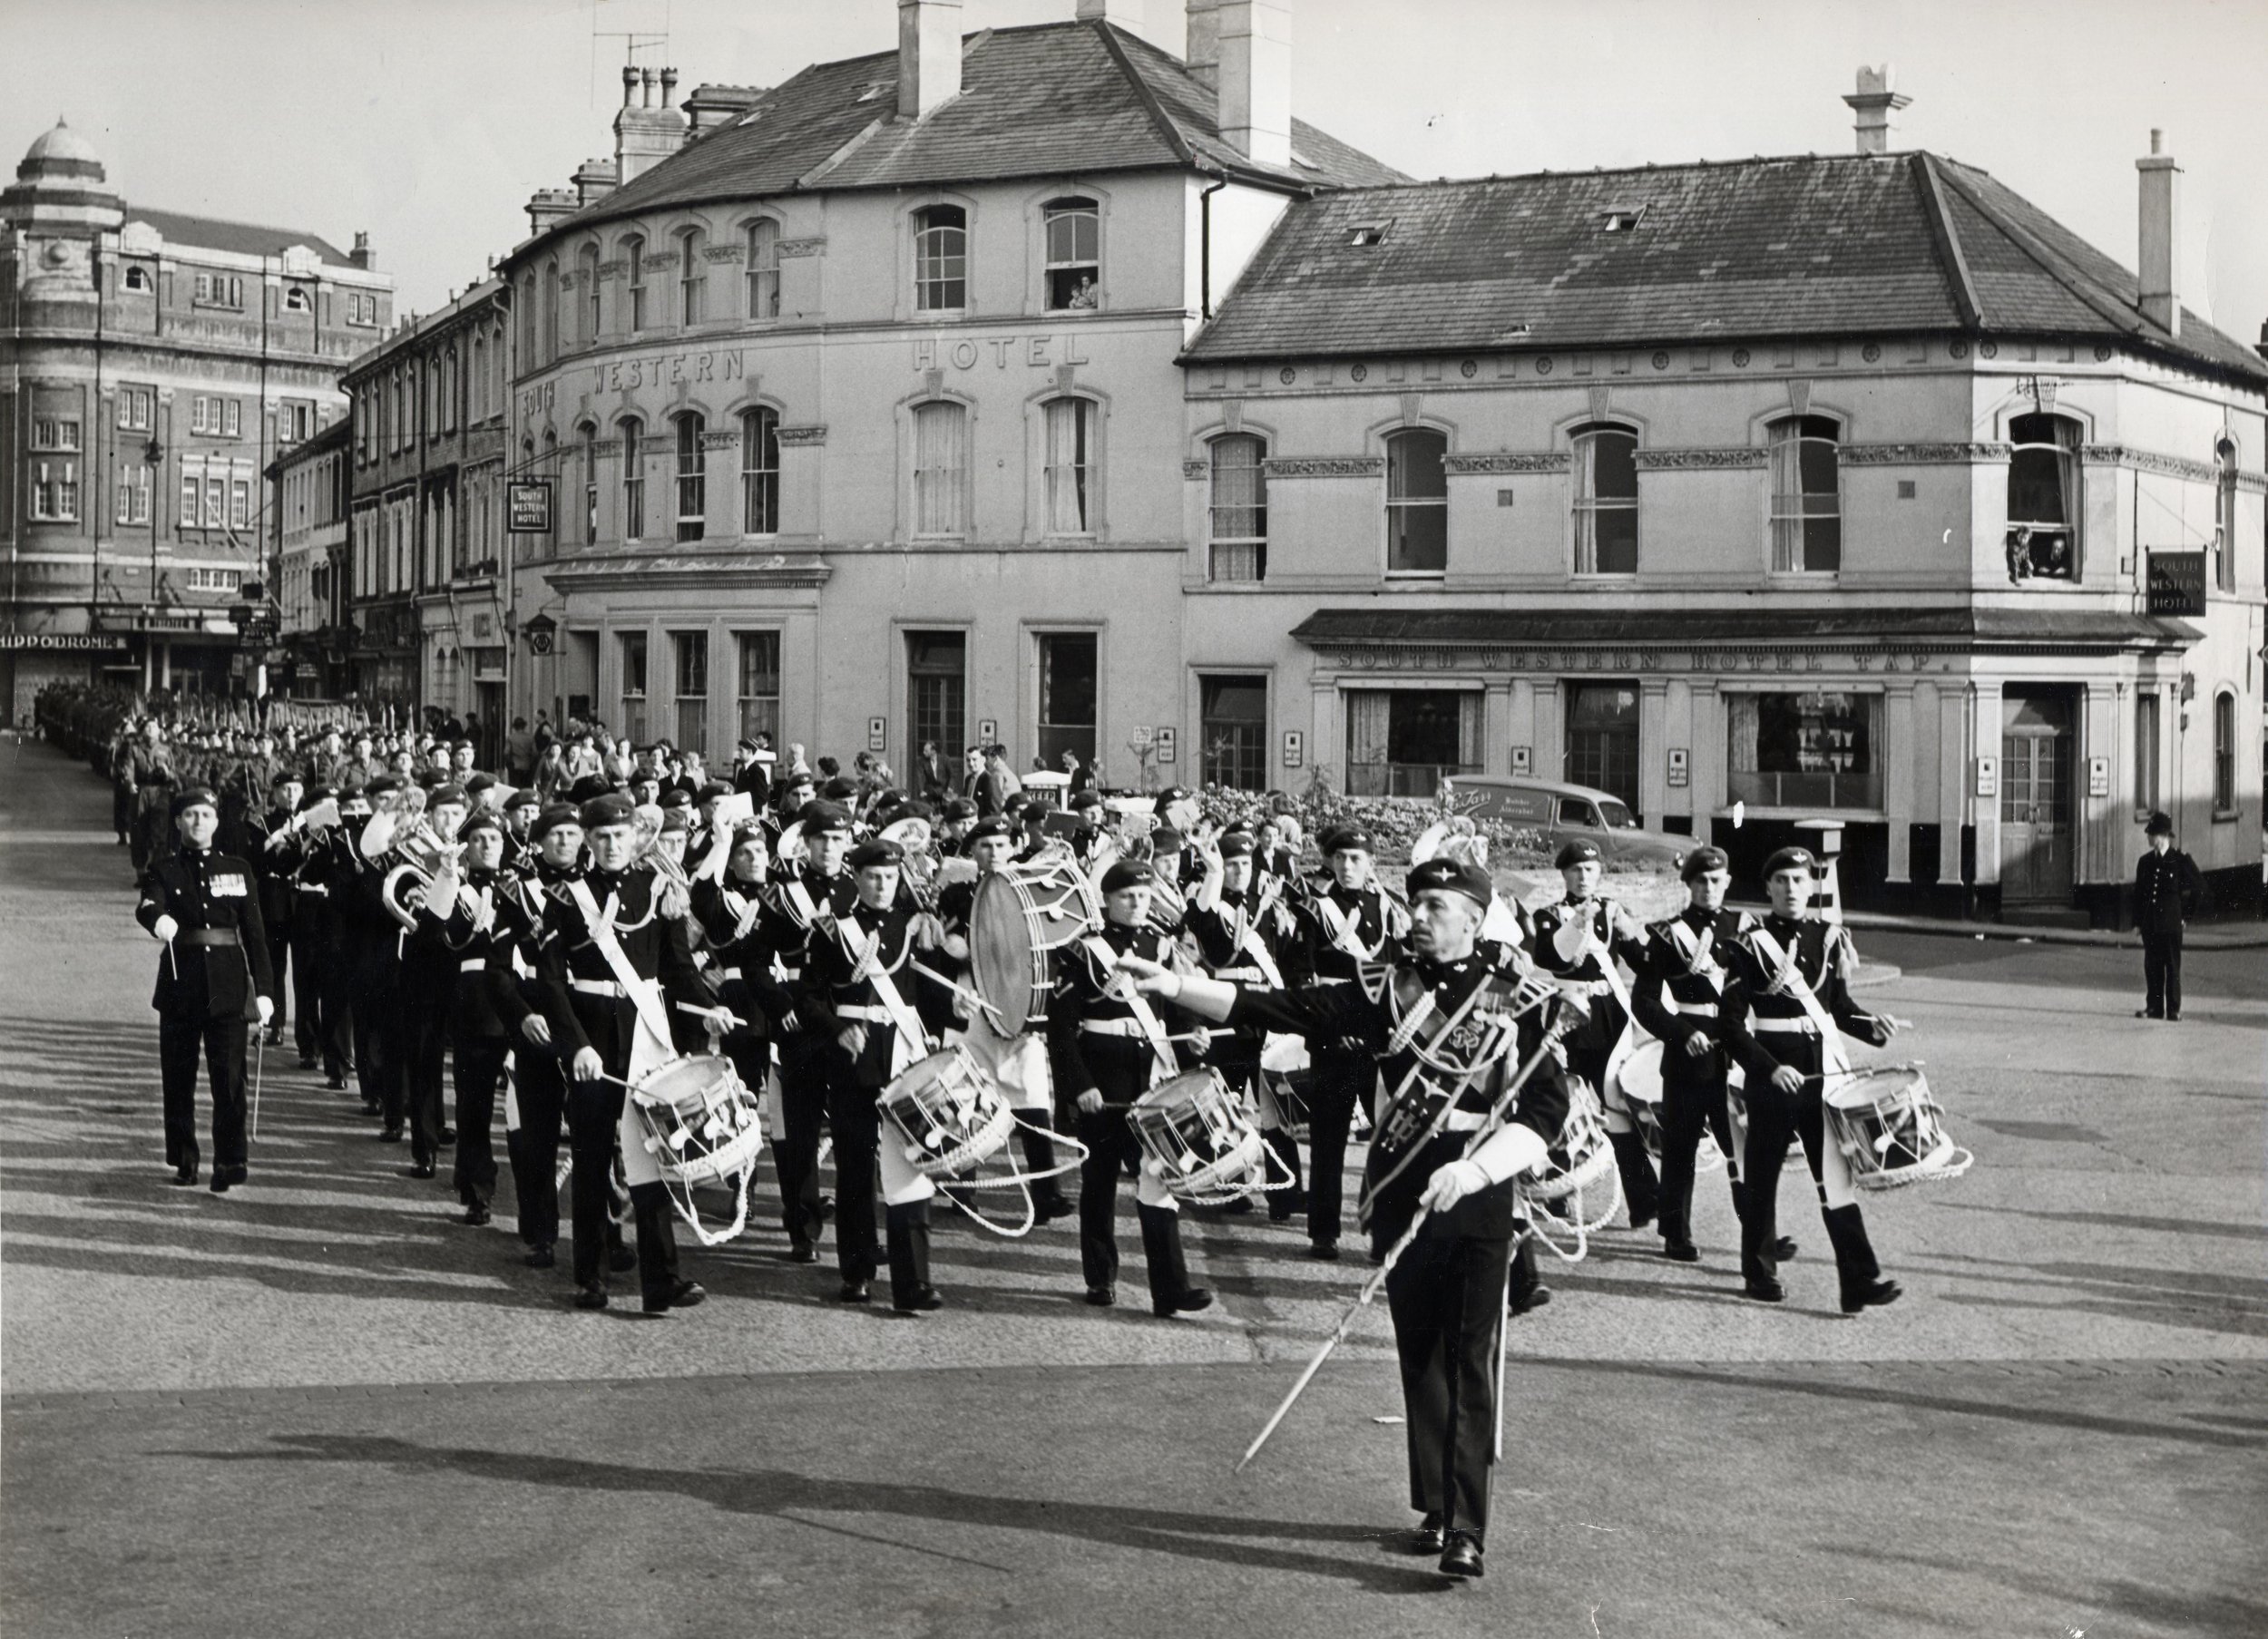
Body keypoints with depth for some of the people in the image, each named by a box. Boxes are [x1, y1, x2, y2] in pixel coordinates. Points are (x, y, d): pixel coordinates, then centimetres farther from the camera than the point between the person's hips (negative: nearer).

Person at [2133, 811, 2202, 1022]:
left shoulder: (2181, 860, -3)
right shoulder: (2145, 862, 11)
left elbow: (2200, 887, 4)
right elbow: (2138, 893, 14)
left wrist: (2186, 913, 4)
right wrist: (2137, 922, 9)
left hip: (2171, 923, -4)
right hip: (2149, 923, 4)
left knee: (2172, 967, -2)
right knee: (2151, 966, 6)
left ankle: (2173, 1010, 1)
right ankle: (2154, 1007, 12)